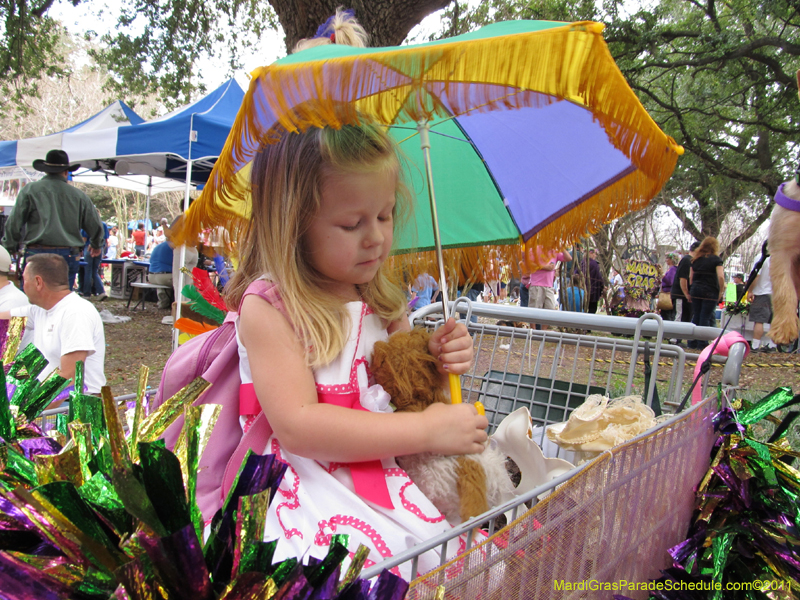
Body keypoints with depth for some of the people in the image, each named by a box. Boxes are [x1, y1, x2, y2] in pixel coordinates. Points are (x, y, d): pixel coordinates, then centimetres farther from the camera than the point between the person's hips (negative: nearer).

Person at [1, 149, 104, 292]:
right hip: (69, 256, 2)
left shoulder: (30, 190, 0)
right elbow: (95, 226, 10)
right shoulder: (79, 195, 4)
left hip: (37, 254, -2)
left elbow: (14, 223, 0)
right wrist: (96, 245, 30)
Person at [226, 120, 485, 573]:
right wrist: (427, 430, -22)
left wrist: (434, 362, -4)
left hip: (383, 471, 6)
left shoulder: (379, 298, 8)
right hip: (308, 489, -5)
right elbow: (297, 426, -21)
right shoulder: (268, 307, -13)